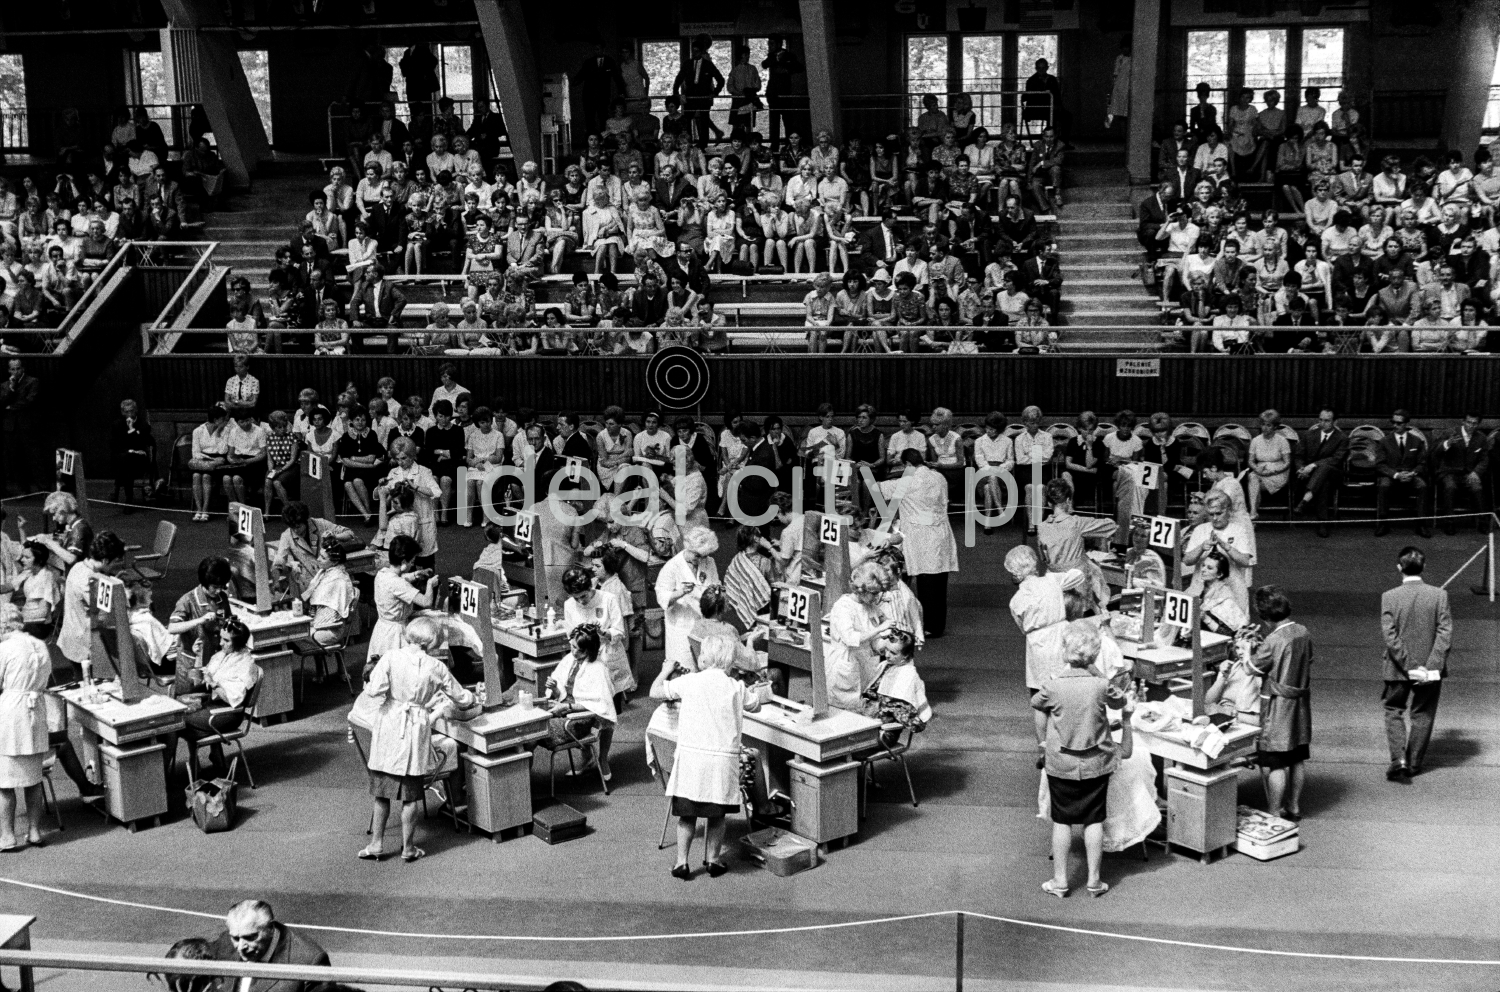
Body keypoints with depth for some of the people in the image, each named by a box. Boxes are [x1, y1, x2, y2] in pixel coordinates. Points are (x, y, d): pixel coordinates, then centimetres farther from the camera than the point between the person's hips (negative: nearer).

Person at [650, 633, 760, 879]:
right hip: (724, 759, 1)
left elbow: (655, 692, 5)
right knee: (717, 814, 14)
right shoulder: (736, 687, 2)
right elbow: (755, 706, 21)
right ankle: (713, 859, 22)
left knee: (687, 813, 8)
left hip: (692, 755, -1)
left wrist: (666, 672, 22)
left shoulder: (690, 681, -4)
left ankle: (681, 862, 8)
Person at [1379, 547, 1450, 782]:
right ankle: (1414, 764, 23)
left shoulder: (1389, 597, -11)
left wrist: (1409, 667, -13)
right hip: (1431, 668, 1)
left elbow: (1390, 636, -15)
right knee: (1422, 715, 16)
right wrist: (1433, 666, -13)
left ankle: (1399, 760, -2)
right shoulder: (1439, 595, -8)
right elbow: (1445, 633, -12)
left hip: (1398, 668, -1)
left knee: (1394, 712, 15)